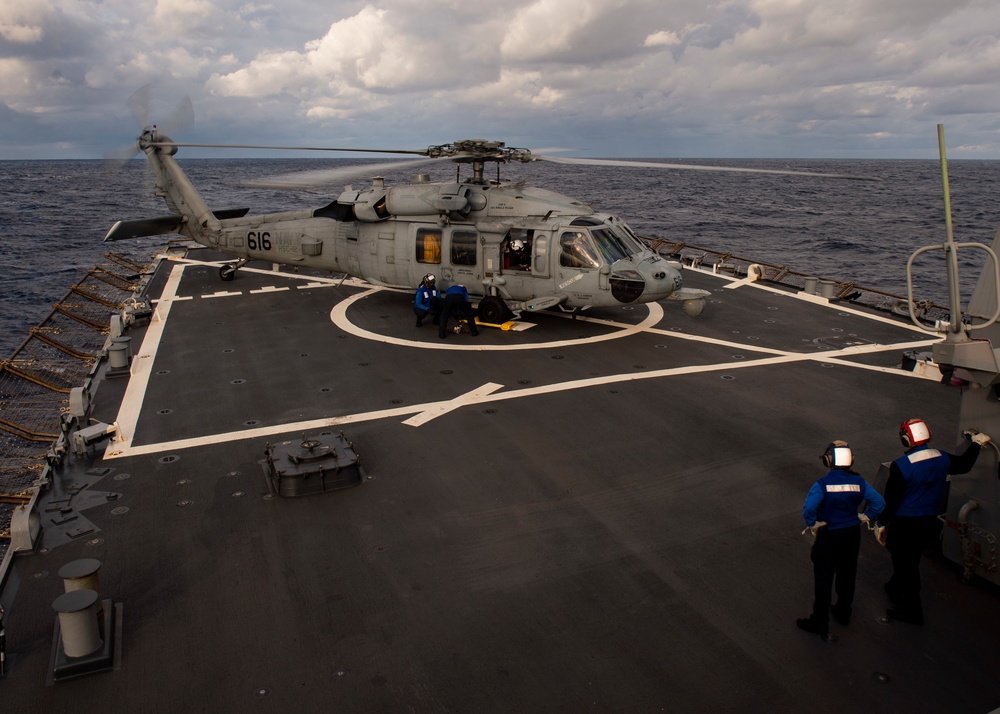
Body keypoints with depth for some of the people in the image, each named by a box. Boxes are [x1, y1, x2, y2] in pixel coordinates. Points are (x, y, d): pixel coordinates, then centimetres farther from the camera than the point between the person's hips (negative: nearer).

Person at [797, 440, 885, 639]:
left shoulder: (823, 484, -22)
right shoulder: (858, 481, -8)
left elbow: (808, 508, -33)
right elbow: (879, 502, -6)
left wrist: (813, 524, -15)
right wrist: (865, 517, 5)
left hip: (828, 536, -5)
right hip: (852, 534, 5)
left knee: (823, 580, 6)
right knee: (847, 575, 22)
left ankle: (820, 623, 15)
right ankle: (843, 613, 40)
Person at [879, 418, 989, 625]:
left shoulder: (901, 466, -24)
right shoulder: (942, 458, -6)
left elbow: (890, 499, -17)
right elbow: (963, 465, 17)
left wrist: (882, 524, -5)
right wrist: (976, 443, 34)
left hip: (904, 524, -7)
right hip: (930, 522, 7)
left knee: (905, 564, 8)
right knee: (910, 561, 25)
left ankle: (912, 610, 17)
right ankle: (895, 589, 46)